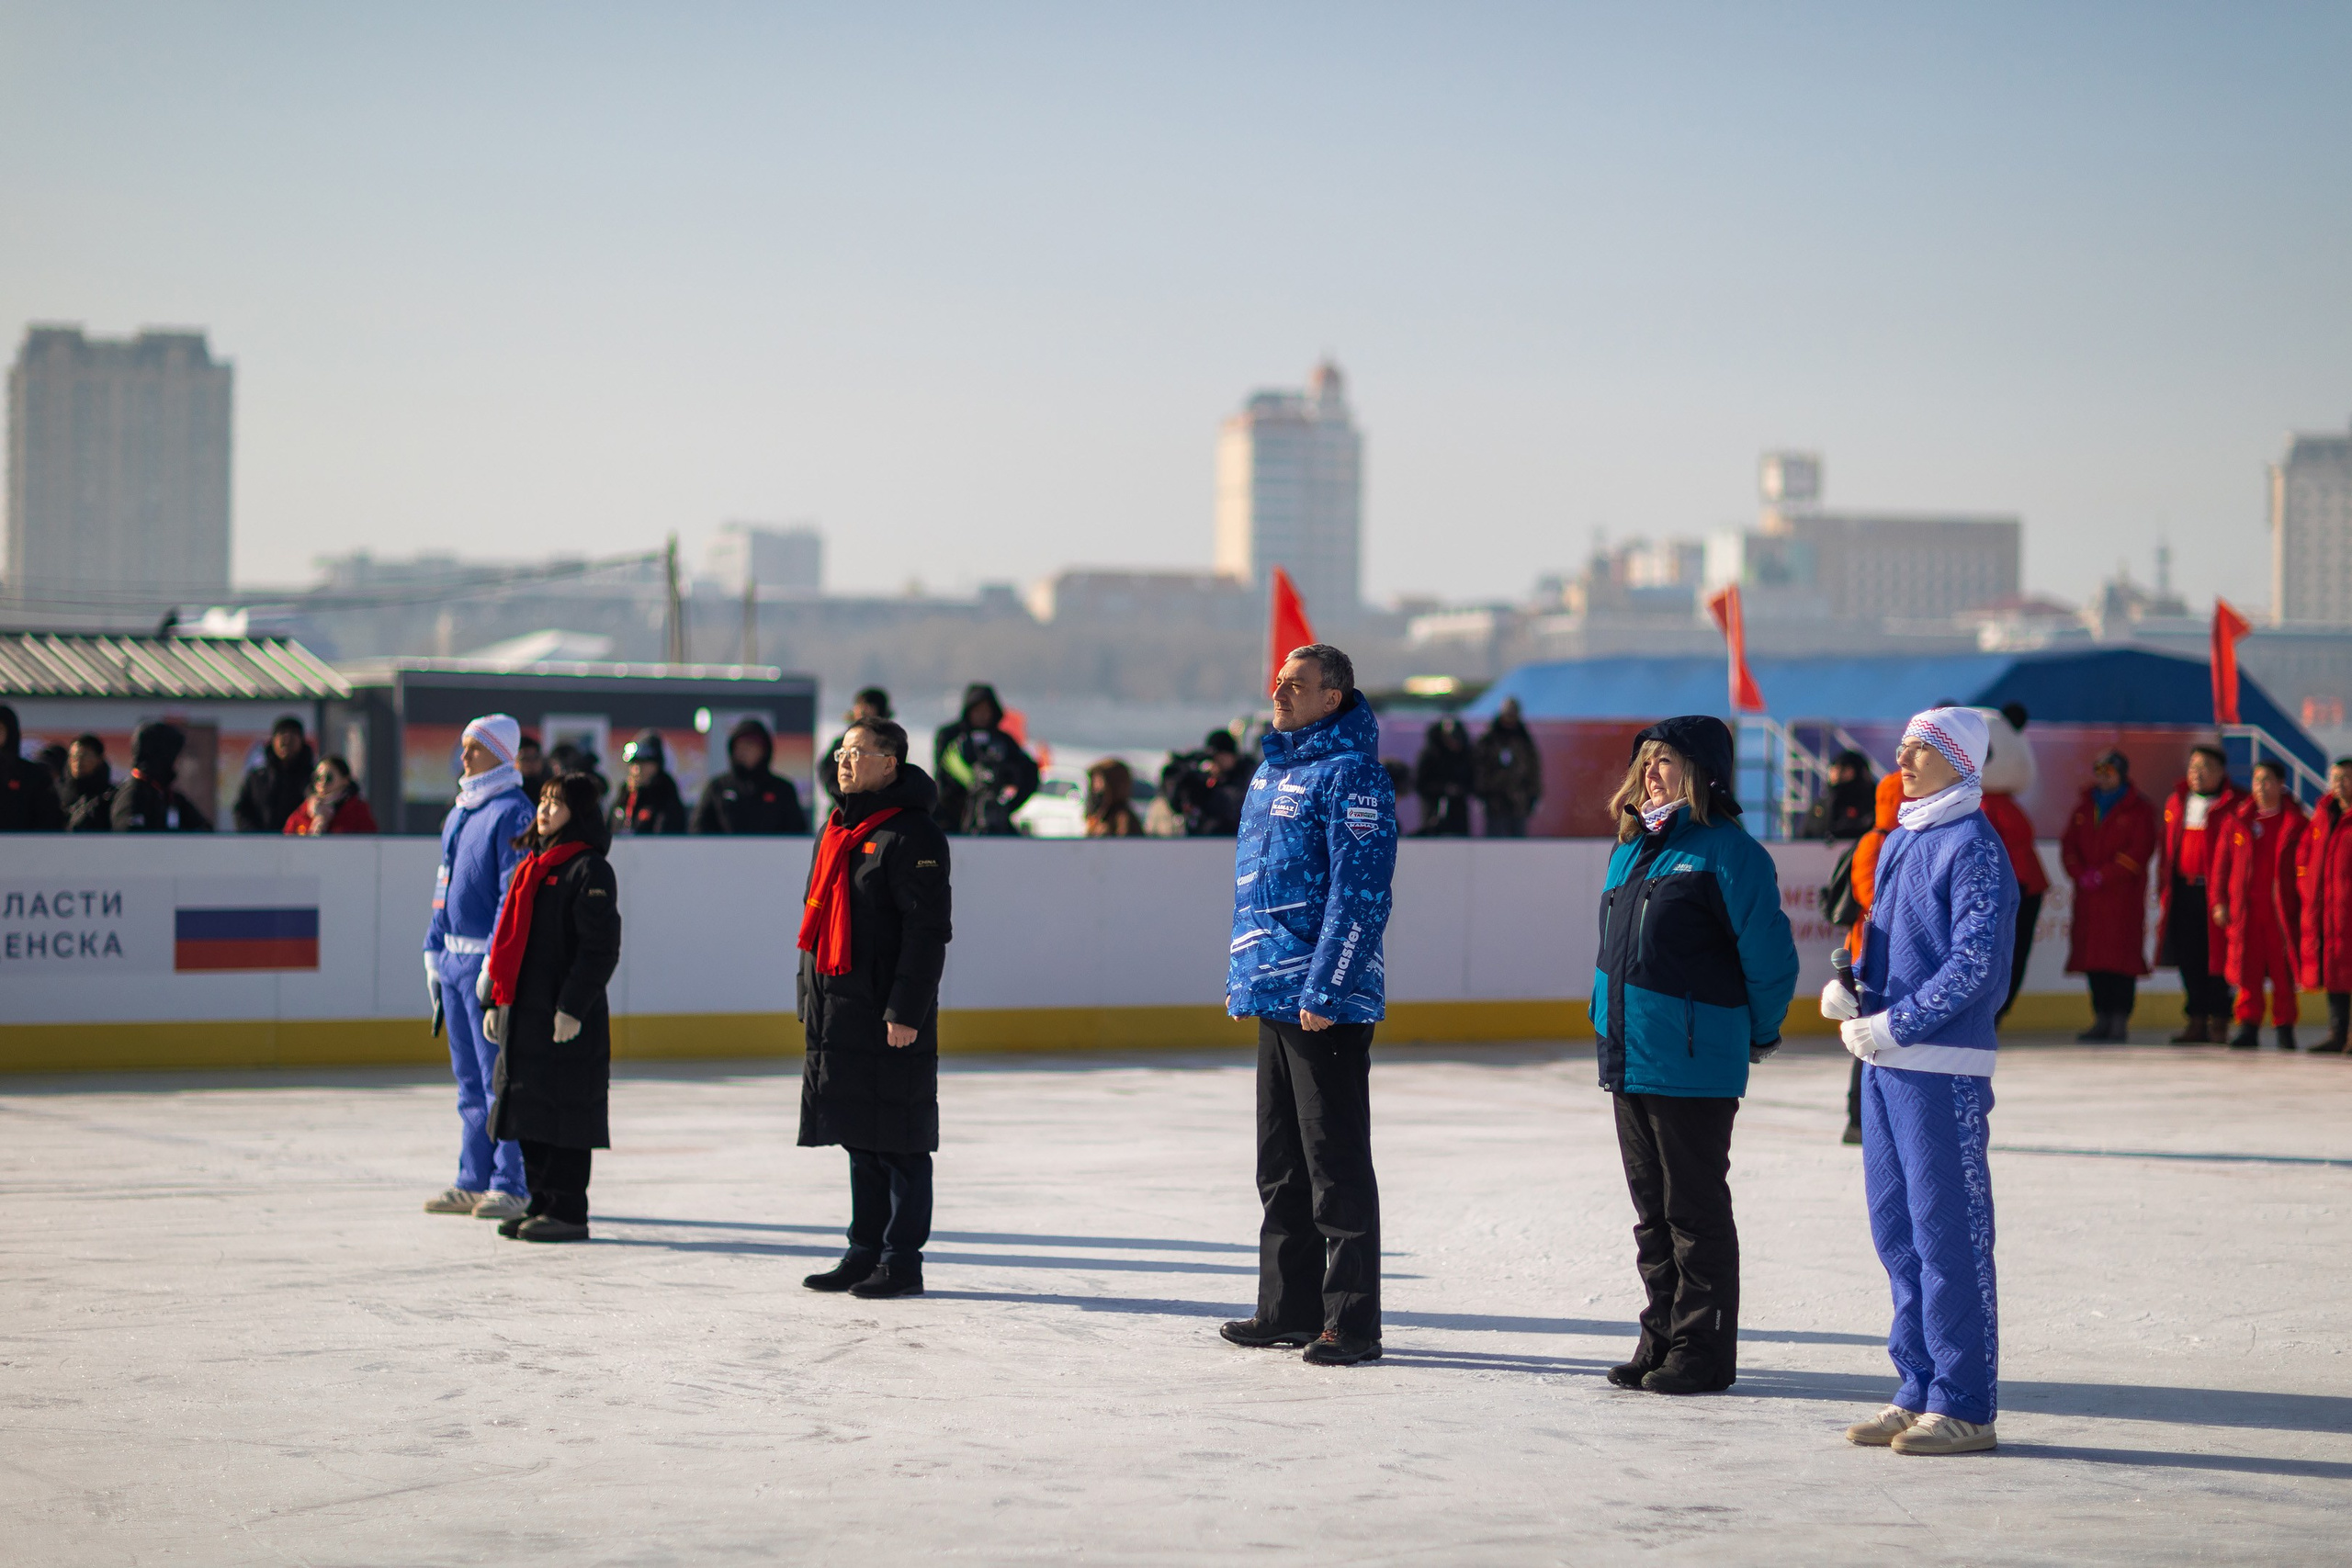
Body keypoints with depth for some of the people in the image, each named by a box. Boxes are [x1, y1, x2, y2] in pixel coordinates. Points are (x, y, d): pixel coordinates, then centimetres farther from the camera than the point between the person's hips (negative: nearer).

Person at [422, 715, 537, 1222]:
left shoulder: (513, 813, -11)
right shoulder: (458, 814, 16)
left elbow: (516, 894, -16)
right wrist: (434, 953, 18)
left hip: (491, 958, -9)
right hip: (454, 956, 9)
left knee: (501, 1075, -6)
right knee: (469, 1077, 11)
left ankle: (511, 1186, -3)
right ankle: (474, 1182, 16)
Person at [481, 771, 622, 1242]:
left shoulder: (589, 870, -10)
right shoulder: (531, 866, 17)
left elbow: (601, 947, -15)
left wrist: (573, 1007, -20)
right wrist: (497, 1001, 18)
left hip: (567, 1019, -9)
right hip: (522, 1013, 9)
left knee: (564, 1112, -5)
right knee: (528, 1111, 11)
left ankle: (568, 1211, 0)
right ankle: (541, 1202, 19)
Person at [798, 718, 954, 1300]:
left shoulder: (911, 834, -12)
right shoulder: (836, 829, 16)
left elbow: (928, 930, -16)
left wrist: (906, 1011, -20)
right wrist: (810, 999, 20)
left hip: (893, 1019, -9)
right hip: (840, 1012, 9)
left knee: (899, 1142, -3)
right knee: (861, 1141, 13)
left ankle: (902, 1261, 2)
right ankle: (865, 1252, 20)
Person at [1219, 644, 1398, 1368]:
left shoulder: (1351, 773, -13)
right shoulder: (1273, 770, 16)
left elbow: (1360, 892, -18)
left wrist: (1325, 989, -22)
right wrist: (1241, 978, 19)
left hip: (1327, 1006, -9)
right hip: (1273, 996, 9)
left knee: (1336, 1164, -5)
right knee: (1280, 1165, 14)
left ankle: (1352, 1322, 0)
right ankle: (1287, 1308, 22)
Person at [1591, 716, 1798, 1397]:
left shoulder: (1727, 852, -13)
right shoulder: (1631, 849, 12)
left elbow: (1768, 951, -12)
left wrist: (1760, 1034, 0)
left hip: (1694, 1064, -8)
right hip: (1628, 1058, 8)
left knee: (1696, 1212, -1)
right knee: (1651, 1211, 14)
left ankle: (1703, 1351, 6)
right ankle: (1661, 1340, 22)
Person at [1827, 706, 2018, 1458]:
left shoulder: (1974, 846, -11)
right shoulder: (1897, 843, 16)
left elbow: (1975, 962, -17)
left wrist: (1895, 1023, -19)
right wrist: (1851, 994, 4)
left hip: (1942, 1069, -9)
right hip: (1884, 1061, 9)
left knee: (1950, 1233, -5)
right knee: (1896, 1228, 12)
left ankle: (1964, 1405, 0)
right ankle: (1918, 1391, 20)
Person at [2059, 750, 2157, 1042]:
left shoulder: (2138, 809, 0)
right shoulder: (2084, 808, 18)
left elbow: (2140, 850, -9)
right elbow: (2069, 845, 13)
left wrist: (2102, 876, -14)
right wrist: (2080, 874, -6)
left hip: (2124, 894, -5)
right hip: (2088, 897, 5)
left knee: (2121, 957, -9)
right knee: (2092, 956, 4)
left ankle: (2120, 1019, -8)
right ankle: (2101, 1018, 9)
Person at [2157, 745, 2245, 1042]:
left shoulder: (2235, 806, -4)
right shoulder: (2177, 802, 14)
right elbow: (2167, 851, 18)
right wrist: (2165, 892, 11)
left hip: (2215, 892, -6)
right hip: (2183, 892, 6)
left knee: (2216, 958, -3)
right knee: (2188, 959, 7)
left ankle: (2218, 1022, 4)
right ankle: (2196, 1021, 14)